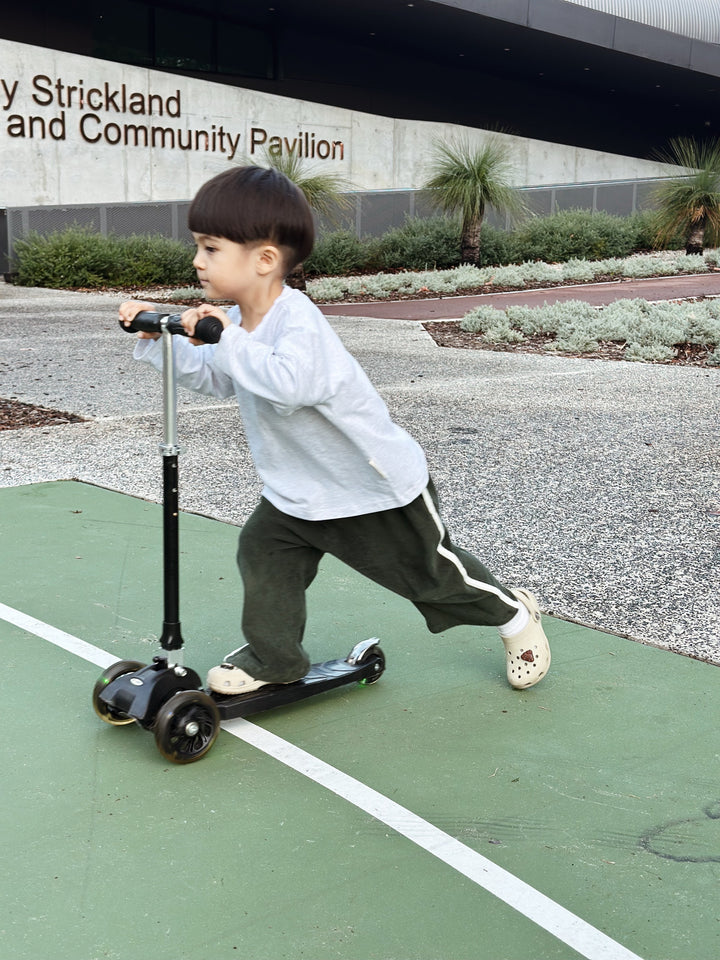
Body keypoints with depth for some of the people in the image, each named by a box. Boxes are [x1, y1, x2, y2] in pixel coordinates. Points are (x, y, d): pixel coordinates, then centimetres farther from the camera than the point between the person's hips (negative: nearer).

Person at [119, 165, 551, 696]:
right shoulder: (243, 319, -3)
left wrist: (228, 339, -45)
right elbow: (211, 377, 9)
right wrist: (159, 339, -4)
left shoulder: (297, 321, -32)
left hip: (380, 488, -8)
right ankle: (274, 657, 13)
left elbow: (289, 382, -50)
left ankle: (515, 614, 34)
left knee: (430, 571, 8)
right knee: (262, 549, -6)